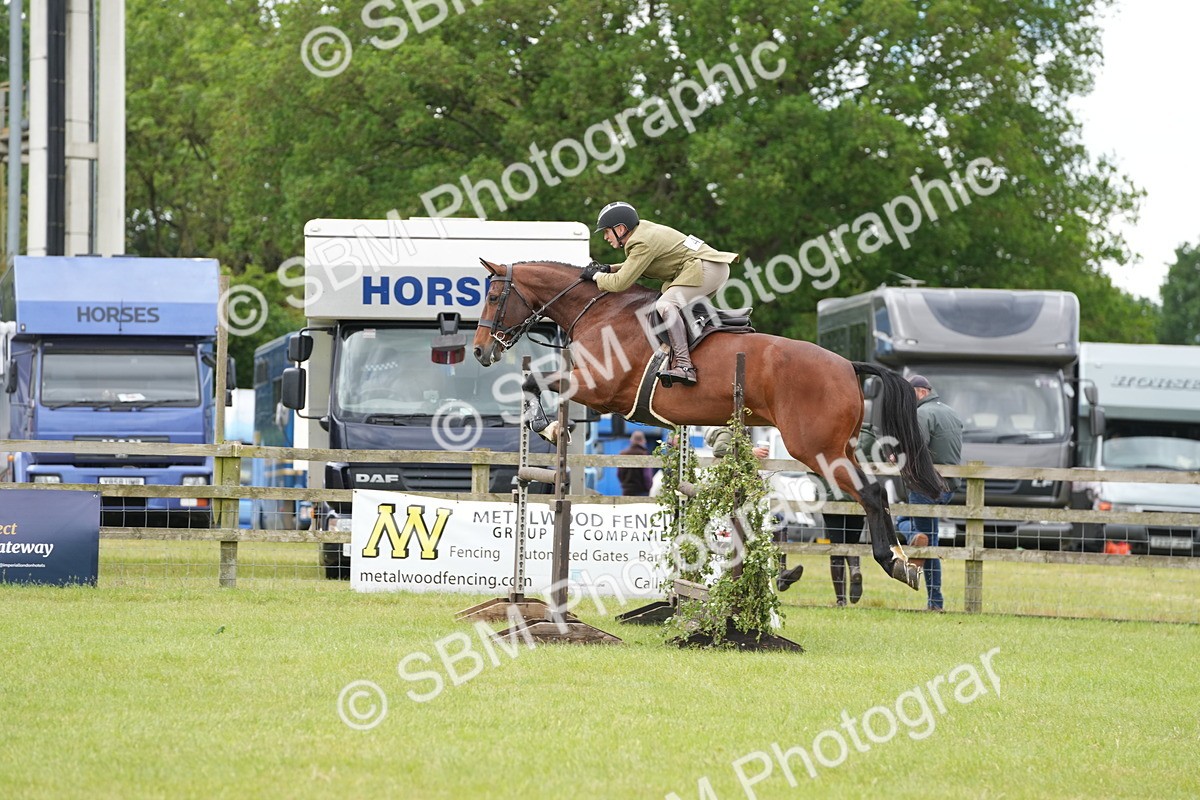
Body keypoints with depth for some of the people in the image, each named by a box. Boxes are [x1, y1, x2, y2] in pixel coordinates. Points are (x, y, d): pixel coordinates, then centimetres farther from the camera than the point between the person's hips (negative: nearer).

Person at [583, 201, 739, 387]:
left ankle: (684, 366, -33)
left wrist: (596, 276, -2)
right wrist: (609, 270, 17)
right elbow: (637, 268, 29)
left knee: (666, 304, -25)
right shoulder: (642, 230, 14)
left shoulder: (642, 244, -17)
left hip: (706, 268, -11)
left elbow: (621, 283, -19)